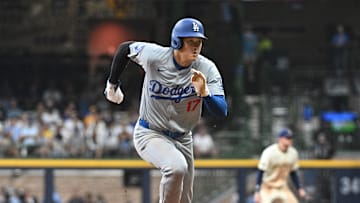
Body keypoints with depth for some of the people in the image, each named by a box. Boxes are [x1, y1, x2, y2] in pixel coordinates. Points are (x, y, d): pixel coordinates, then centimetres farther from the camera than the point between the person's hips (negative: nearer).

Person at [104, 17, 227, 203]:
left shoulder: (207, 69, -16)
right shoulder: (154, 55, -19)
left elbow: (222, 112, -23)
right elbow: (125, 48, 2)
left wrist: (204, 92, -42)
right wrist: (112, 85, 10)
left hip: (182, 139, 4)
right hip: (149, 134, -4)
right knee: (177, 167, -34)